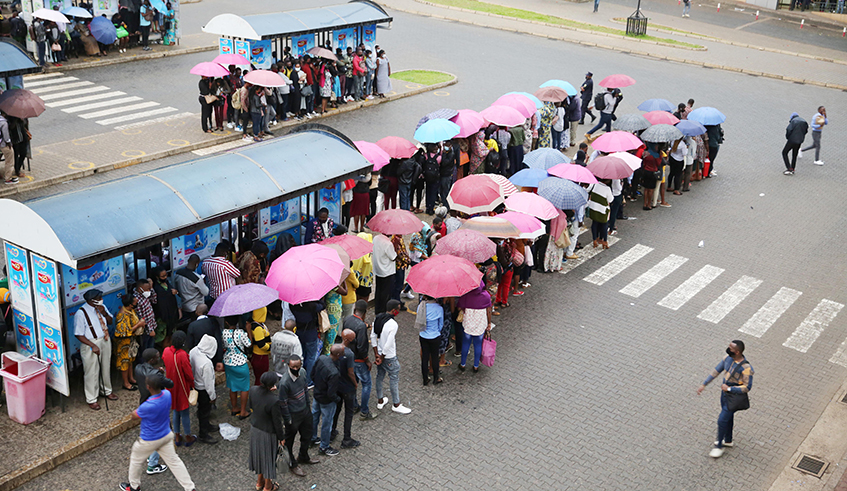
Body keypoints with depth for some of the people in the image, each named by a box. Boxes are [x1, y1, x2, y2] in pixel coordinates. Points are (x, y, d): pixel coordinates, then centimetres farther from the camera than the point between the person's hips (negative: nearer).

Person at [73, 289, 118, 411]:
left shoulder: (101, 307, -2)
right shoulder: (81, 314, -21)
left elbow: (110, 321, 8)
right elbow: (79, 335, -18)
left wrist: (104, 313, -13)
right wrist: (93, 346, -24)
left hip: (105, 340, 6)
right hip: (91, 344, -6)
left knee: (105, 368, 22)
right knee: (92, 372, 5)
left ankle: (107, 391, 43)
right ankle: (91, 399, 21)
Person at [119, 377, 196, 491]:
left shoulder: (147, 406, -36)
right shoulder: (167, 394, -18)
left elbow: (134, 416, -14)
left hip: (149, 441, -6)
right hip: (166, 435, 6)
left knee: (136, 460, 23)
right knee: (174, 461, 18)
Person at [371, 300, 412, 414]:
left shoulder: (377, 318, -4)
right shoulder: (393, 324, -28)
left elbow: (373, 336, 2)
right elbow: (388, 344, -26)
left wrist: (377, 354, 3)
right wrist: (382, 359, -14)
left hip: (379, 354, 8)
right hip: (389, 357, -8)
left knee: (379, 376, 21)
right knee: (394, 379, 8)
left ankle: (380, 401, 37)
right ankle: (396, 405, 21)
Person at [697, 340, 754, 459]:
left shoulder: (746, 368, -31)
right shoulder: (729, 358, -9)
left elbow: (747, 387, -24)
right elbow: (717, 370, 3)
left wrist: (729, 388, -25)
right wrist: (704, 384, 5)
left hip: (734, 398, -7)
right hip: (725, 393, 7)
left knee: (722, 420, 1)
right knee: (728, 418, 25)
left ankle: (719, 447, 20)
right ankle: (728, 441, 46)